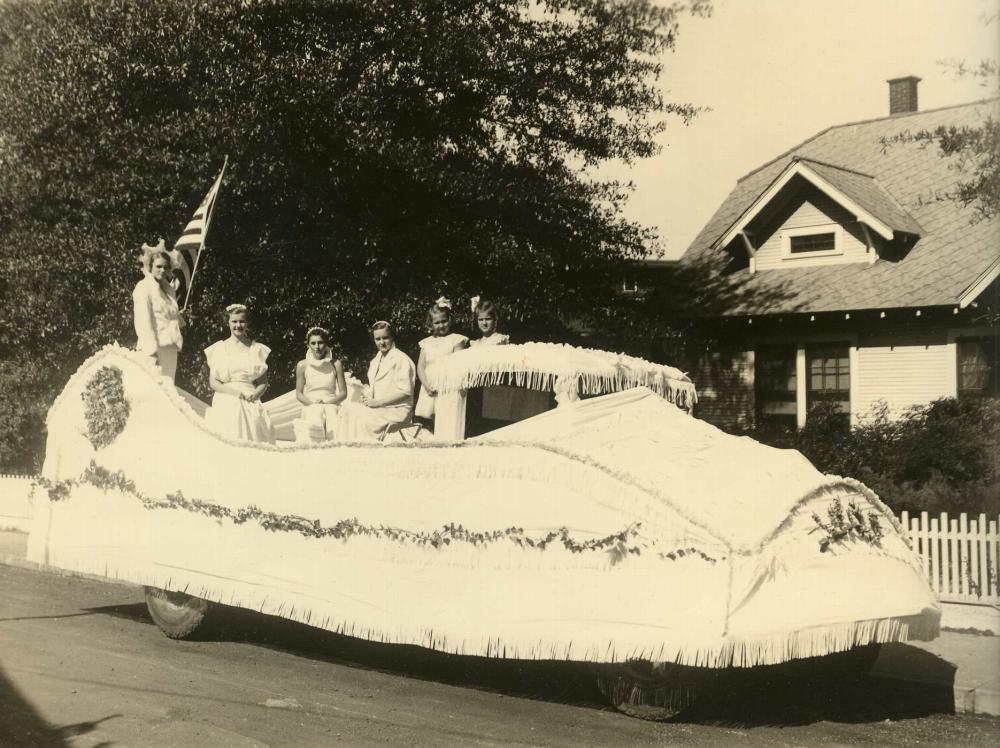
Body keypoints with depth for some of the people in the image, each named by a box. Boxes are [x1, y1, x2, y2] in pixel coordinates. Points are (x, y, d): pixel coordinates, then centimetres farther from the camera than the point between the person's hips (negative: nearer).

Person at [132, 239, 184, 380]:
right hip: (155, 348, -8)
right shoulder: (144, 287, -5)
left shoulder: (169, 289, 18)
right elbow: (143, 321, -13)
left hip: (170, 346, 8)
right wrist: (152, 351, -20)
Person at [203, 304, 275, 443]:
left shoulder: (257, 349, 12)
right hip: (225, 404, -1)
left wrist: (255, 394, -9)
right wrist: (233, 391, -11)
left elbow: (263, 382, 12)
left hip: (250, 404, 1)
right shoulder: (219, 348, 9)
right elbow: (212, 381, 5)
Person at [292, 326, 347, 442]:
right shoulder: (302, 365, 8)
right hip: (310, 407, 0)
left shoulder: (335, 364, 7)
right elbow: (299, 394, 9)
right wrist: (313, 402, -10)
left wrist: (327, 402, -12)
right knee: (315, 424, -36)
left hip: (331, 405, 0)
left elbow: (343, 393, 5)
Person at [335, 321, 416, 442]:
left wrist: (377, 402, -16)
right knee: (346, 408, -13)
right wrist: (366, 396, 1)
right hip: (378, 408, 8)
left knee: (363, 419, -29)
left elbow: (404, 392, -15)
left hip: (396, 410, -8)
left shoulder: (401, 359, -8)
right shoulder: (375, 361, 20)